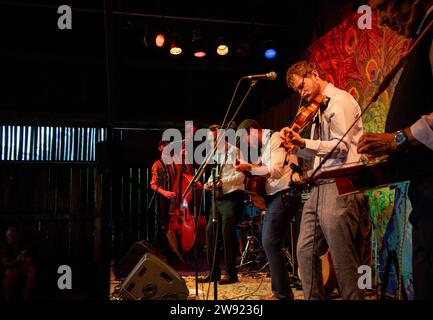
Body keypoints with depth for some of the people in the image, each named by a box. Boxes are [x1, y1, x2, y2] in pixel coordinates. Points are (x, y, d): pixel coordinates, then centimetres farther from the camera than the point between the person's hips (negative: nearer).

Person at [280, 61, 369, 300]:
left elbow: (341, 147, -14)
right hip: (321, 186, 9)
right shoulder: (319, 108, 22)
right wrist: (296, 147, 4)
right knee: (306, 252, 9)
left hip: (341, 185, -9)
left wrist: (303, 142, -19)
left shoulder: (340, 101, -4)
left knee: (342, 257, -6)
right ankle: (313, 297, 19)